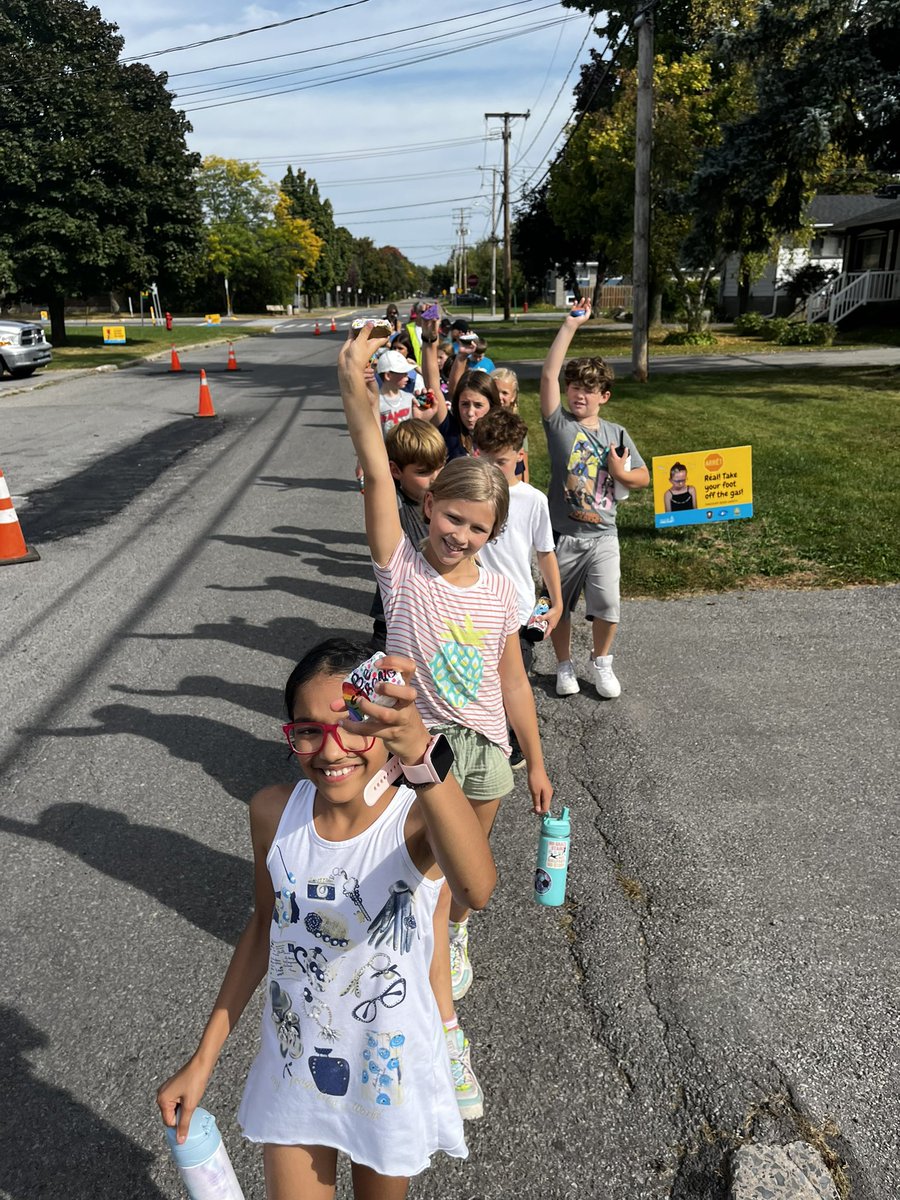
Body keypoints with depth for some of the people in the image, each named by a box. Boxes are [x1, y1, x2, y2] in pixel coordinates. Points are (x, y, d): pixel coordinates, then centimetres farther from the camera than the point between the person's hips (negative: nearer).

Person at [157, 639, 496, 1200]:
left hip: (390, 1071, -2)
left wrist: (422, 757, -67)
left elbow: (477, 889, -51)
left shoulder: (418, 817, -28)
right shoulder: (273, 811, -15)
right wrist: (204, 1058, 4)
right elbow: (265, 925, 1)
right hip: (292, 1068, 2)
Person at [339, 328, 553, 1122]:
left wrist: (535, 764, 10)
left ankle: (456, 937, 56)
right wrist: (355, 389, -36)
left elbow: (512, 683, 4)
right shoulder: (402, 569, -13)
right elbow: (379, 477, -26)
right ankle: (448, 1037, 16)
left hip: (486, 750, 3)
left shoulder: (499, 592, -4)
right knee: (430, 886, 2)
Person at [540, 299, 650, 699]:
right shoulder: (559, 423, -3)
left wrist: (621, 473, -10)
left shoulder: (616, 434, 5)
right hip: (562, 534, -1)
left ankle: (601, 662, 21)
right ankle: (564, 665, 30)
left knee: (607, 605, -5)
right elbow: (548, 375, -17)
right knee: (559, 605, 10)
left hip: (602, 535, 1)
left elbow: (642, 477, 12)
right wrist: (570, 325, -18)